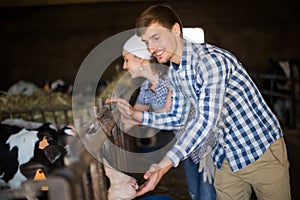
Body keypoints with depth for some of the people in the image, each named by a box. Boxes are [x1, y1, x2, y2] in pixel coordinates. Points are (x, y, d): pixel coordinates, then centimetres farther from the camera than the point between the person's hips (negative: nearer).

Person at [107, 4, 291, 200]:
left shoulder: (211, 59, -25)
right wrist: (135, 114, -3)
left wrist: (165, 164, -38)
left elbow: (207, 121, -32)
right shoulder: (174, 73, 3)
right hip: (226, 156, 7)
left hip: (261, 149, -7)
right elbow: (178, 118, 10)